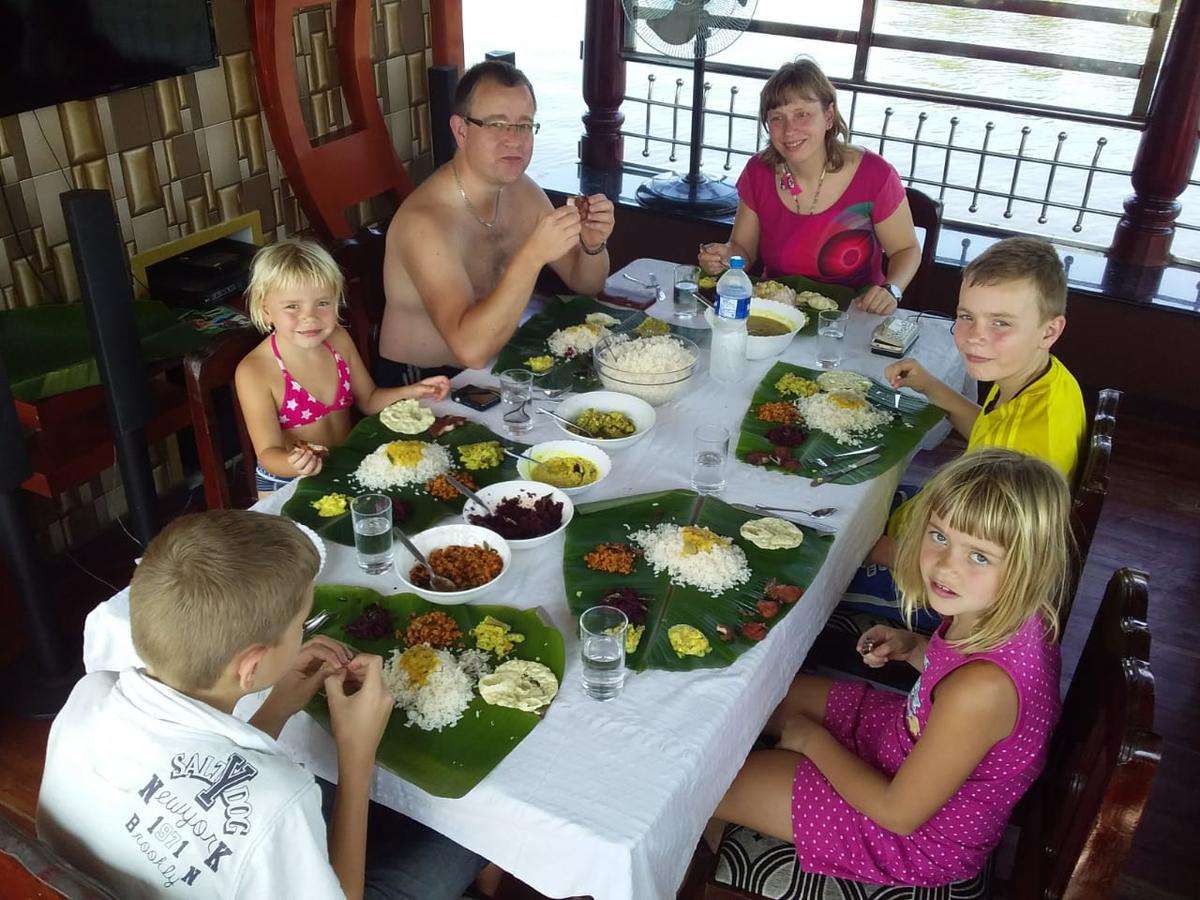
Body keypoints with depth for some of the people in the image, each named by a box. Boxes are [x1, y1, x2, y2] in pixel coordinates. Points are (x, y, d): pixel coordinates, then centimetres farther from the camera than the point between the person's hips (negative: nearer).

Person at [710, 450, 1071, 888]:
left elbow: (900, 813, -26)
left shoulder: (982, 687, -40)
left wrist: (813, 739, -14)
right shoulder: (1017, 612, -17)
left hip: (922, 835, -7)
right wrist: (913, 648, -9)